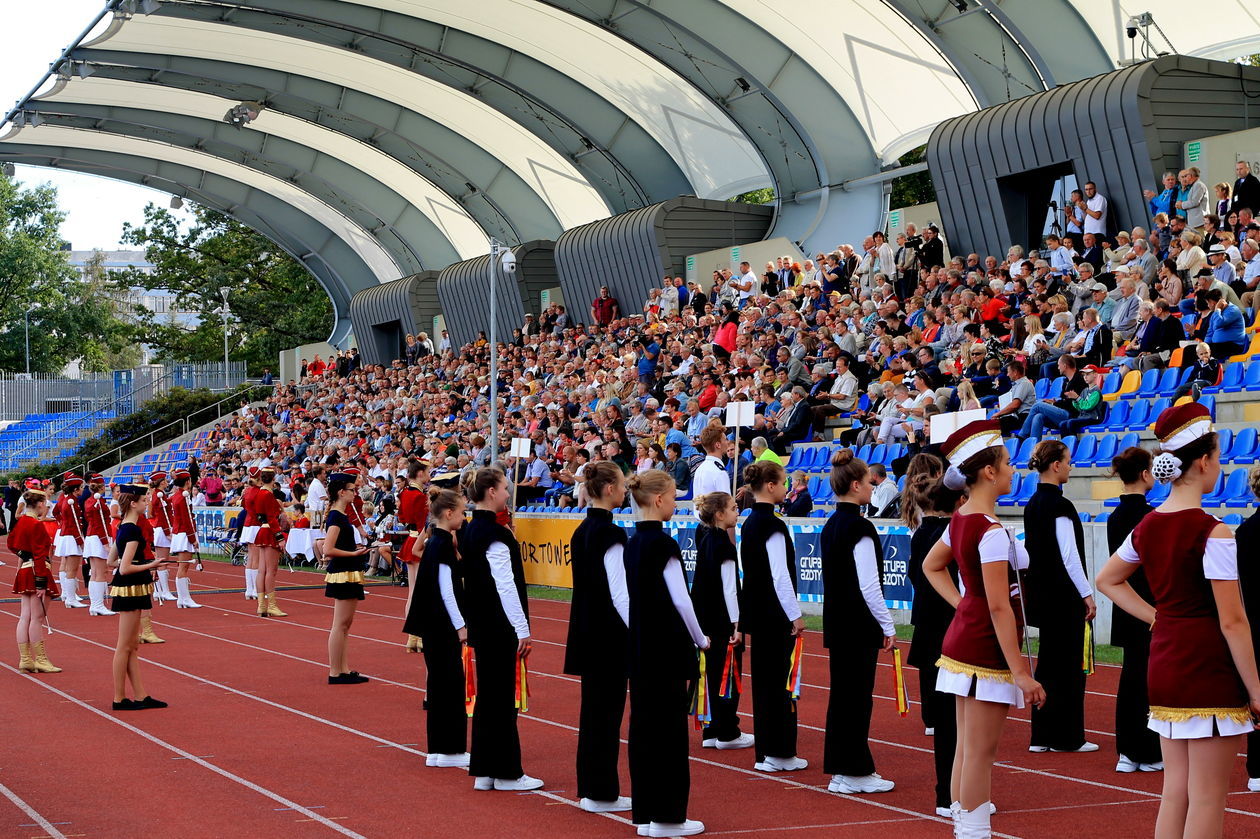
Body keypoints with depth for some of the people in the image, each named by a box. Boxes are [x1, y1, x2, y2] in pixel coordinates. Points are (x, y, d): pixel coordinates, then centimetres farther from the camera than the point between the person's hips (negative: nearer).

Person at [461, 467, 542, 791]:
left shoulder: (471, 530, 11)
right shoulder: (494, 533, -18)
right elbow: (505, 585, -21)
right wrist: (523, 629, -19)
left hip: (481, 624, 9)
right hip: (499, 627, -9)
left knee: (488, 695, 13)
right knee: (501, 696, -2)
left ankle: (485, 771, 18)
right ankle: (505, 773, 5)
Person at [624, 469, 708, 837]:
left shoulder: (633, 543, 9)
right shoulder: (664, 544, -16)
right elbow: (681, 600, -16)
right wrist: (700, 640, -2)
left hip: (640, 646, 8)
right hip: (667, 648, -8)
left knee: (643, 724, 10)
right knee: (669, 728, -2)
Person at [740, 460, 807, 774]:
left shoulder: (750, 523, 11)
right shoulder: (773, 525, -17)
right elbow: (780, 575, -20)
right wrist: (796, 615, -15)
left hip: (756, 610, 9)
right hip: (775, 613, -9)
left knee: (763, 678, 12)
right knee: (780, 680, -3)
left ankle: (766, 752, 17)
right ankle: (779, 753, 1)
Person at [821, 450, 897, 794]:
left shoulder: (830, 526, 11)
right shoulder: (860, 527, -16)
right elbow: (869, 586, -19)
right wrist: (888, 626, -12)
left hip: (836, 620, 9)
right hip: (860, 624, -9)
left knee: (842, 692, 13)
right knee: (857, 695, -2)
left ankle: (842, 769, 19)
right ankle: (854, 772, 4)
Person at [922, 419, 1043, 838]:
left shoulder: (960, 520, 6)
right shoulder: (992, 533, -21)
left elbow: (931, 566, 23)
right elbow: (999, 607, -23)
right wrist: (1020, 672, -21)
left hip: (962, 637, 9)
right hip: (987, 648, -9)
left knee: (966, 749, 13)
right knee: (981, 753, -2)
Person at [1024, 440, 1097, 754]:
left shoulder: (1032, 504, 11)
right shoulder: (1059, 506, -17)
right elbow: (1069, 555, -19)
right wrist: (1087, 594, -13)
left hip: (1041, 593, 9)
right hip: (1064, 596, -9)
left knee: (1047, 663, 13)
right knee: (1069, 666, -1)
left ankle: (1042, 735, 15)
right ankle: (1066, 737, 4)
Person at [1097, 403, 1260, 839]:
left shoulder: (1147, 527, 5)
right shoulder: (1213, 534, -16)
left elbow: (1107, 580, 21)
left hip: (1164, 664, 7)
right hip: (1210, 671, -7)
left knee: (1174, 794, 13)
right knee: (1207, 800, -1)